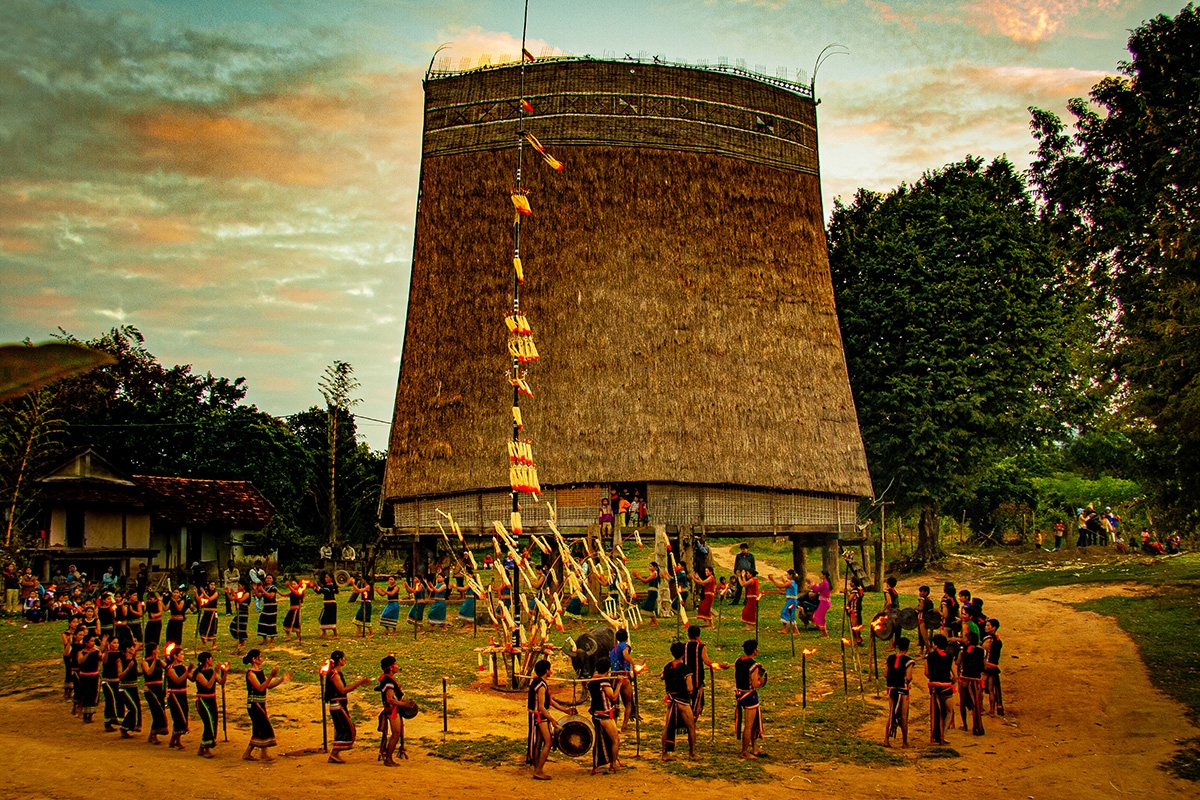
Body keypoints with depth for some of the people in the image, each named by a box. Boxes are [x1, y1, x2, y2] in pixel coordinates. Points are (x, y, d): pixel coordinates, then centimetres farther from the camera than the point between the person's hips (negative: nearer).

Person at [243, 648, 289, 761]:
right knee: (265, 728, -7)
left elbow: (269, 686, 10)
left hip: (261, 704, 9)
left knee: (258, 730, 11)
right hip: (254, 704, -9)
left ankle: (248, 753, 19)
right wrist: (271, 676, -31)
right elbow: (260, 688, -24)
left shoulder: (261, 671, 11)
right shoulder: (251, 673, -15)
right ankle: (264, 754, 1)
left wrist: (282, 679, 2)